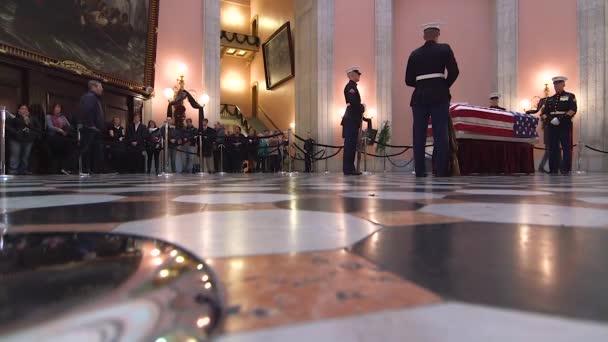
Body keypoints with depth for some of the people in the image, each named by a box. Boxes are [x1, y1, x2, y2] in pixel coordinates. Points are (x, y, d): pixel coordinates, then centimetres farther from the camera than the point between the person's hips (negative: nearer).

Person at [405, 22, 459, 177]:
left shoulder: (415, 54, 9)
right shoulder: (444, 49, 4)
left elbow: (408, 80, 6)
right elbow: (454, 71, -6)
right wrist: (445, 86, 9)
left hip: (419, 96, 2)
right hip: (439, 96, -2)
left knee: (419, 134, 3)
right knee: (441, 133, 0)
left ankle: (420, 170, 2)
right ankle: (442, 170, -1)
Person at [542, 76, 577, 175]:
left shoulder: (570, 96, 8)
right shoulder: (550, 99, 20)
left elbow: (573, 110, -5)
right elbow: (544, 113, 14)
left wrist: (561, 118, -18)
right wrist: (549, 118, -8)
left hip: (565, 125, -4)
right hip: (552, 126, 4)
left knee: (566, 147, -3)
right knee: (553, 148, 2)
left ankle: (566, 169, -1)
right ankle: (553, 169, 6)